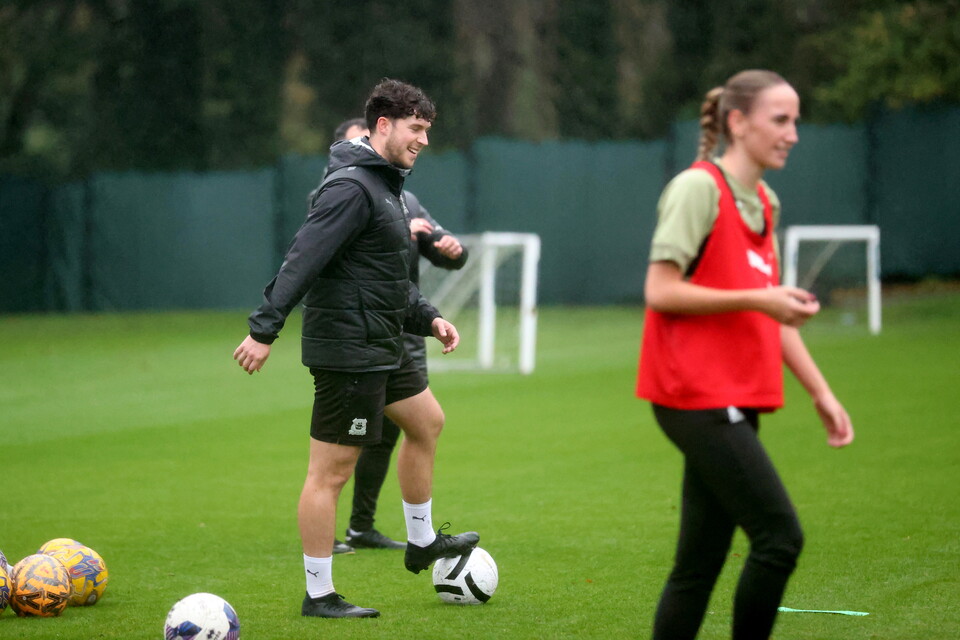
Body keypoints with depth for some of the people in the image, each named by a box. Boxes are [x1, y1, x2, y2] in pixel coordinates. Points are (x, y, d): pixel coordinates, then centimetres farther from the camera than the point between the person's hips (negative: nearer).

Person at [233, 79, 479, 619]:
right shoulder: (351, 187, -18)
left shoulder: (384, 185, 14)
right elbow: (302, 260, -25)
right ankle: (319, 596, 1)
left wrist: (427, 317, 16)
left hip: (383, 346, 11)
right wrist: (264, 331, -29)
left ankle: (422, 543, 39)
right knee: (332, 469, -4)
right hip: (348, 348, -11)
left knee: (427, 422, 23)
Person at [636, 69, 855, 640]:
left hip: (733, 401, 8)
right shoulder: (698, 188, -9)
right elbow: (661, 291, -15)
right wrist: (755, 298, -18)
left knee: (700, 562, 8)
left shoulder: (765, 202, 16)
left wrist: (821, 391, 17)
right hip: (699, 395, -8)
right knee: (780, 535, -14)